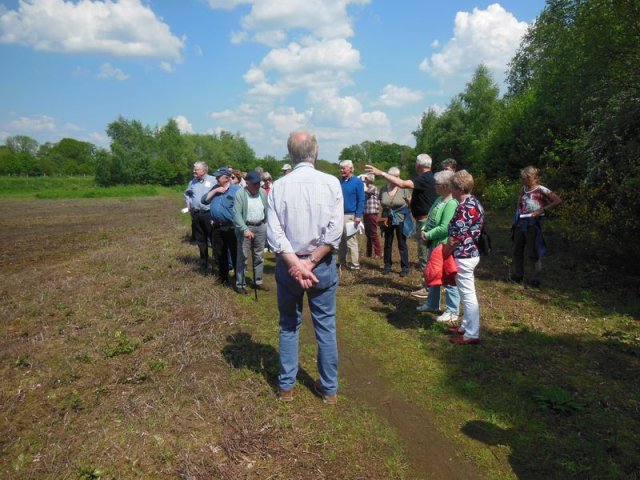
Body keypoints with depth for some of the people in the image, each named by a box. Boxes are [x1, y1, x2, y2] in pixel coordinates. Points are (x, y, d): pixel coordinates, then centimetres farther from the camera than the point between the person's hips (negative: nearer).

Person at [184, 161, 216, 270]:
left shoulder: (213, 180, -6)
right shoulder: (192, 182, 12)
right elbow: (187, 193, 29)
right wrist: (188, 202, 14)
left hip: (209, 213, -6)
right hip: (196, 214, 6)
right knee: (200, 239, 14)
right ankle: (203, 262, 26)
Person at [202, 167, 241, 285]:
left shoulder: (236, 189, -10)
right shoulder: (215, 189, 13)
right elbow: (204, 200, 6)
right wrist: (214, 191, -6)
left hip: (231, 227, -7)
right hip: (217, 227, 7)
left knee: (235, 254, 0)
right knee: (219, 254, 16)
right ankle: (223, 276, 31)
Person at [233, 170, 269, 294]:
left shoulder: (263, 193, 5)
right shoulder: (240, 194, -12)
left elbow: (267, 210, 11)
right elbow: (237, 214, -19)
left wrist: (268, 225, 6)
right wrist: (245, 229, -29)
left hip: (260, 227, 5)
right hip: (246, 227, -5)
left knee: (259, 256, 14)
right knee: (242, 257, 0)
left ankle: (258, 282, 26)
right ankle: (240, 284, 10)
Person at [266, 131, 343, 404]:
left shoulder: (278, 186, -7)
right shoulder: (331, 183, -8)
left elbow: (274, 234, -13)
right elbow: (334, 232, -14)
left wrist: (296, 265, -14)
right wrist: (310, 263, -11)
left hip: (287, 265, 1)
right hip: (323, 265, 0)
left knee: (289, 326, 17)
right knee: (326, 327, 12)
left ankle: (286, 386, 26)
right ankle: (329, 388, 23)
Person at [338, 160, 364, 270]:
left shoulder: (357, 182, -6)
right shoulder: (340, 181, 10)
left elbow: (361, 200, -8)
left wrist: (358, 216, -15)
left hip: (350, 215, -6)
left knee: (351, 241, -4)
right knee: (341, 240, 12)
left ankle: (355, 264, 3)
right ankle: (341, 261, 23)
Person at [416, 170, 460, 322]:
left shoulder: (452, 203, -22)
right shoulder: (440, 199, 8)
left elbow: (444, 228, -26)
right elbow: (430, 218, 15)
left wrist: (427, 235, -15)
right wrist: (424, 229, -2)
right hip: (434, 244, 10)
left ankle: (452, 312, 13)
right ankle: (432, 304, 38)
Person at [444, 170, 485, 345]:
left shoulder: (464, 208, -22)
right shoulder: (475, 203, 9)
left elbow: (455, 237, -22)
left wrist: (443, 253, -7)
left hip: (463, 256, -10)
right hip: (472, 253, 10)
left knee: (468, 295, -2)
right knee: (467, 293, 19)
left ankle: (472, 334, 7)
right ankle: (466, 326, 32)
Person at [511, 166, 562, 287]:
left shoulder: (541, 190, -10)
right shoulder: (524, 189, 9)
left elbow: (558, 201, -16)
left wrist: (542, 210, -18)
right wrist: (518, 212, 9)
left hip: (533, 223, -7)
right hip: (520, 222, 7)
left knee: (532, 252, -2)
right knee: (517, 250, 14)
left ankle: (536, 279, 10)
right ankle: (517, 275, 28)